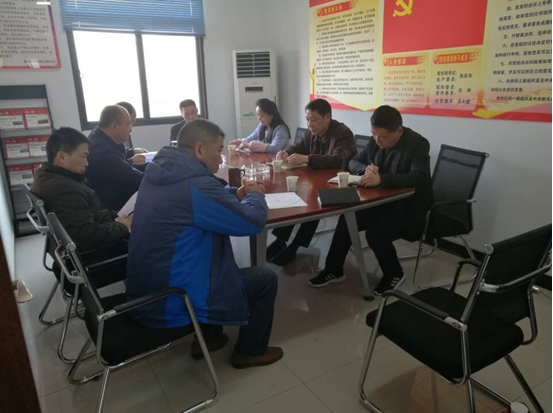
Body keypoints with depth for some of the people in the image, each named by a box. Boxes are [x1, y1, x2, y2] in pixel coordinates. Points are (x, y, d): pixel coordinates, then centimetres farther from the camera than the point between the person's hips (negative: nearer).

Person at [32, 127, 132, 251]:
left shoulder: (46, 175, 1)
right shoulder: (65, 191, -31)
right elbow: (91, 237, -33)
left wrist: (114, 215, -1)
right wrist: (122, 227, -17)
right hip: (88, 252, -9)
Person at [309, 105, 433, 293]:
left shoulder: (418, 144, -18)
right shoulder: (376, 141, 2)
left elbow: (420, 178, -33)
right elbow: (353, 162, 11)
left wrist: (381, 179, -44)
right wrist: (365, 169, -15)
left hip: (410, 207, -6)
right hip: (382, 201, 6)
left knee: (375, 233, -27)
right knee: (346, 220, -12)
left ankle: (394, 273, 3)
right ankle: (334, 270, 5)